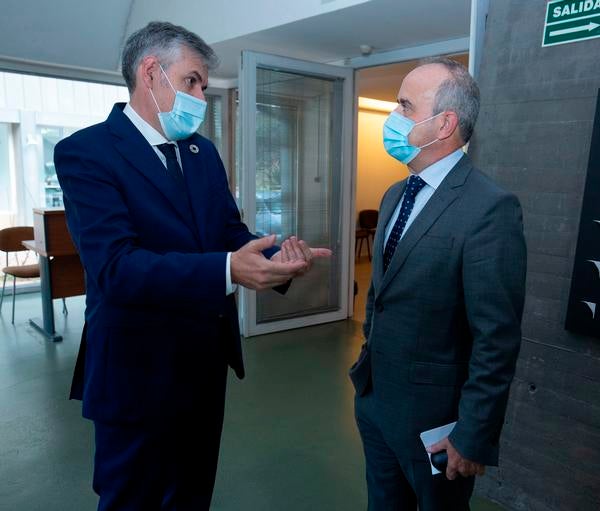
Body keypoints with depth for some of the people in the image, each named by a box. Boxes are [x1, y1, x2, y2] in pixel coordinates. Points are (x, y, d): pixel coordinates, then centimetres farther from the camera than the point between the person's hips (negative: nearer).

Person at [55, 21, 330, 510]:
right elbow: (116, 267, -28)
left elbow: (231, 232, 3)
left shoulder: (203, 152, 8)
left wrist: (277, 257, -19)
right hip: (138, 370, -6)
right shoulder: (85, 151, -16)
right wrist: (228, 271, -39)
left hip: (206, 360, 7)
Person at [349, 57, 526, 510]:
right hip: (374, 398, 7)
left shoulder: (490, 209, -22)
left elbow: (497, 340, -21)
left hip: (432, 417, -7)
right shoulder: (395, 195, 5)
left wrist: (474, 436, -16)